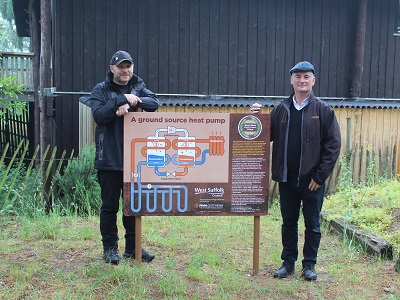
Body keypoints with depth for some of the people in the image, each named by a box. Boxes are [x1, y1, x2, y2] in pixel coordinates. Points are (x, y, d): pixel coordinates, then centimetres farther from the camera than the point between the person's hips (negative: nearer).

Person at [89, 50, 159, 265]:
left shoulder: (138, 87, 10)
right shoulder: (101, 90, 0)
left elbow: (154, 103, -8)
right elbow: (99, 115, -15)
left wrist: (130, 104, -21)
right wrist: (123, 99, -21)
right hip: (109, 158, -3)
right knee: (109, 205, 5)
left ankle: (132, 247, 24)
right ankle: (110, 247, 19)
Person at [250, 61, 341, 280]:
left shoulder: (323, 110, -3)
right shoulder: (280, 110, 6)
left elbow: (333, 145, -6)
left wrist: (320, 175, -11)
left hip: (312, 179, -3)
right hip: (286, 178, 3)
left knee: (312, 224, 9)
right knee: (288, 222, 14)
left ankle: (309, 264, 25)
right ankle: (288, 262, 28)